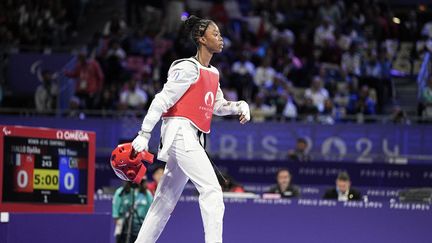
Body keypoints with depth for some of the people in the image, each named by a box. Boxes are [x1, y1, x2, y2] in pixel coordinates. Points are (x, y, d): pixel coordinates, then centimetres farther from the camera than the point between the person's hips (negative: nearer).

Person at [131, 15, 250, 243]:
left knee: (166, 200, 11)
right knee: (211, 190, -18)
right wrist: (144, 134, -17)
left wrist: (240, 106, 7)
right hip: (180, 132, -9)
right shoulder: (189, 68, -9)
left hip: (193, 139, 9)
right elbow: (162, 100, -12)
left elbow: (217, 105, 27)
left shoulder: (213, 73, 17)